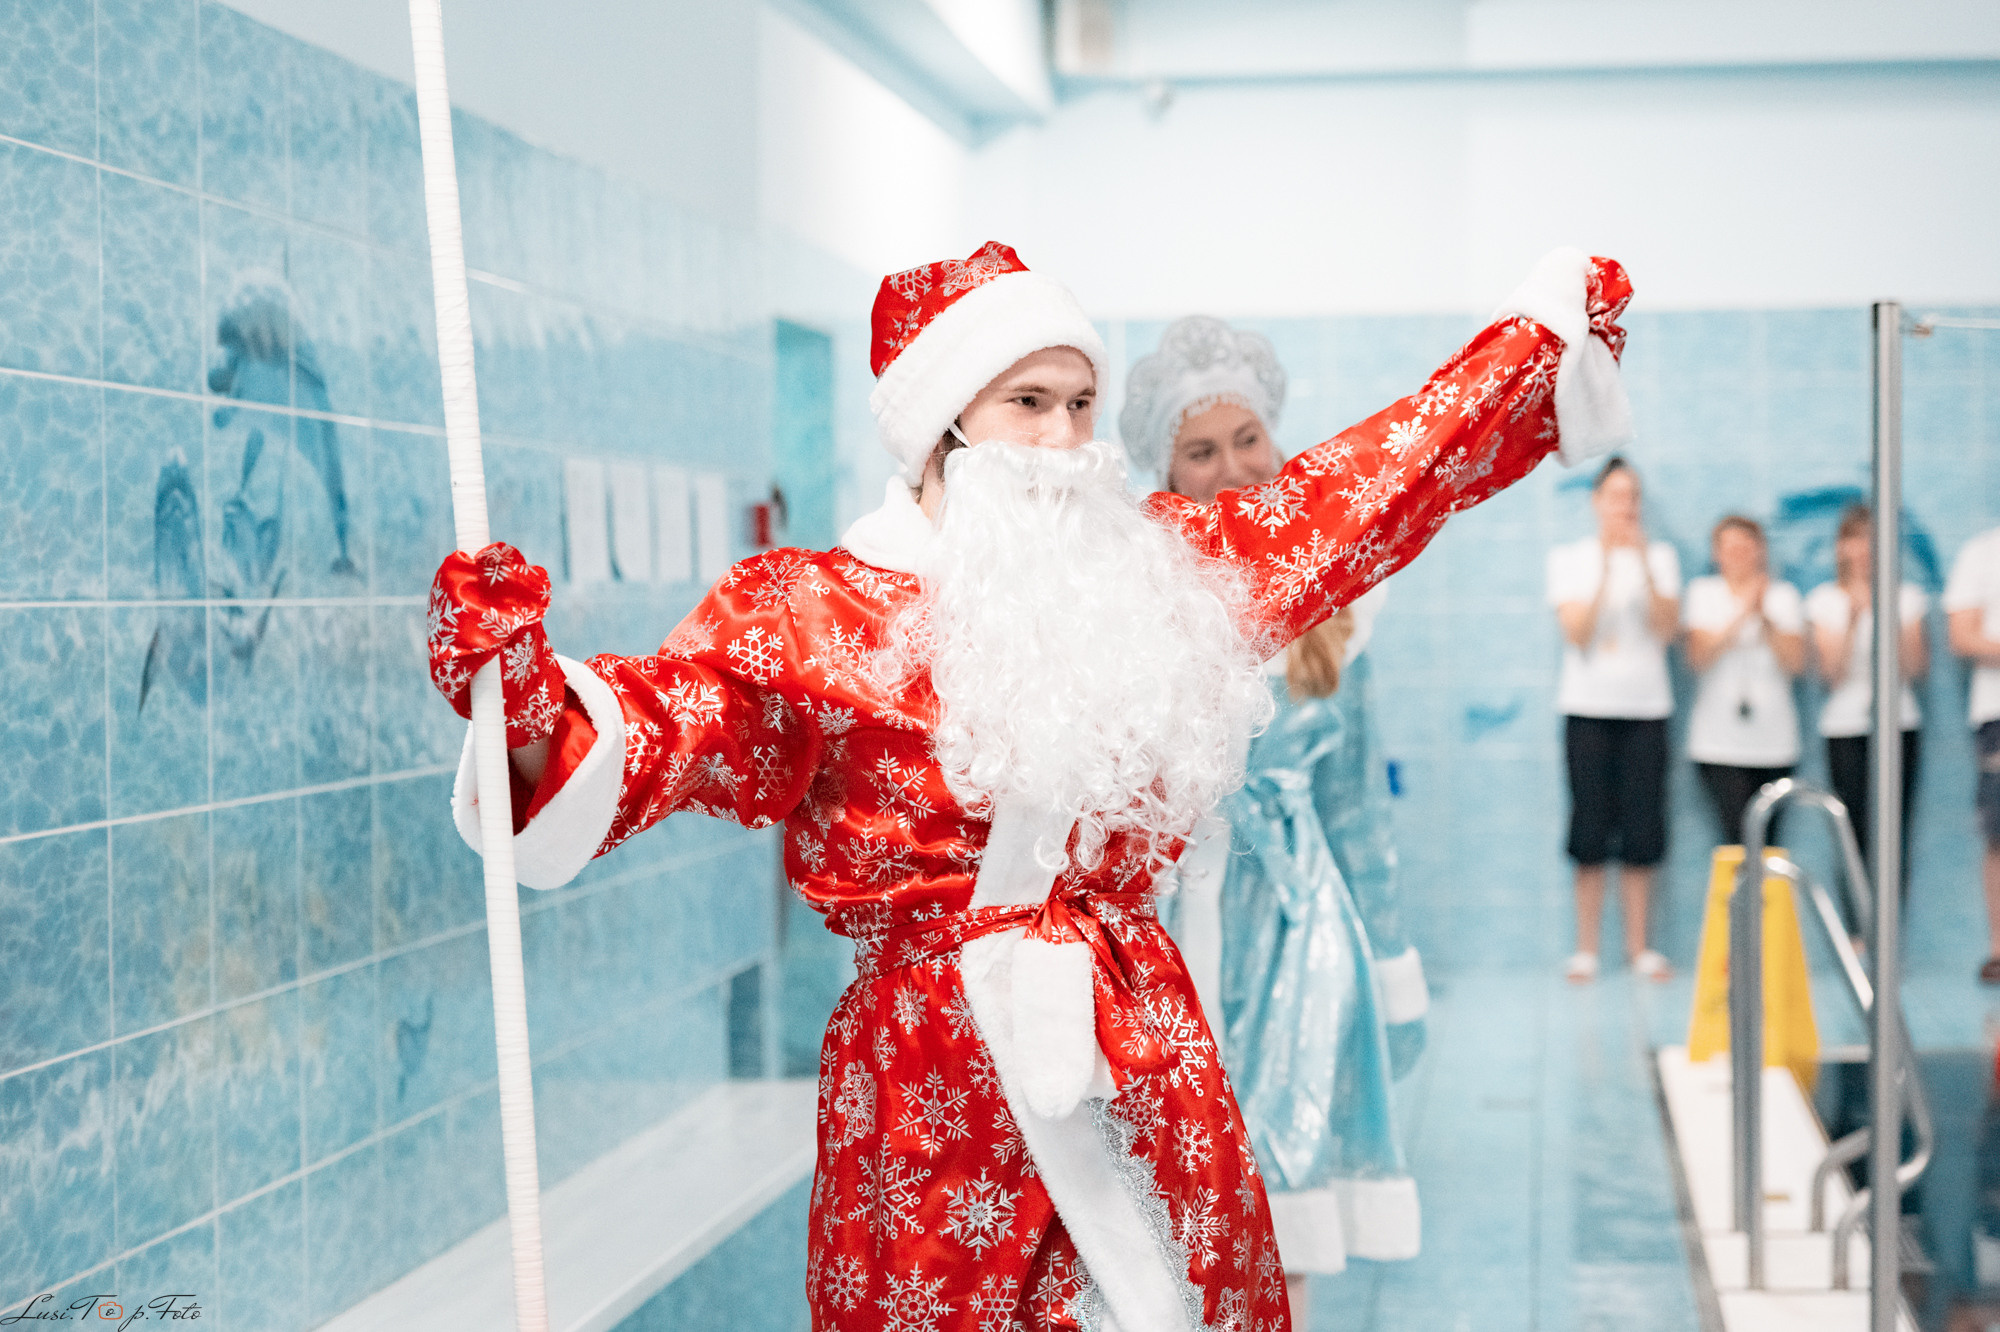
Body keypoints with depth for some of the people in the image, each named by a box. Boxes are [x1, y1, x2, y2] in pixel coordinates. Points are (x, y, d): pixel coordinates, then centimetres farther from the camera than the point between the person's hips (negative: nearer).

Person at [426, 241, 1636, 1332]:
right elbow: (663, 726, -20)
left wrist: (1549, 329, 20)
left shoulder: (1161, 567, 8)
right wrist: (524, 694, -41)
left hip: (1151, 1074, 4)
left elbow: (1368, 484, 16)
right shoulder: (813, 615, -5)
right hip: (941, 1100, -4)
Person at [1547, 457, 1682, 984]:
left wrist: (1643, 563, -16)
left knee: (1642, 832, 0)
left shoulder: (1660, 556, 8)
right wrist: (1606, 569, -16)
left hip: (1646, 708, 1)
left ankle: (1638, 945, 10)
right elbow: (1577, 633, -8)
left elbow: (1667, 628, -7)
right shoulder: (1569, 558, 5)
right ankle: (1586, 948, 3)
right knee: (1591, 833, -3)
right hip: (1588, 708, -1)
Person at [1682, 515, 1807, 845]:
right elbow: (1698, 657, -6)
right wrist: (1742, 616, -15)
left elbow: (1796, 663, -1)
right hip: (1720, 741, -2)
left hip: (1774, 741, 2)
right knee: (1741, 838, -16)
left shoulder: (1783, 595, 10)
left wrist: (1765, 618, -12)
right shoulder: (1703, 592, 7)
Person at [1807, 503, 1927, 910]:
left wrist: (1894, 619, -11)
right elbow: (1832, 671, -4)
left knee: (1895, 835, -5)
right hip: (1845, 727, -1)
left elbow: (1916, 669, 2)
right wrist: (1854, 617, -14)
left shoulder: (1907, 597, 8)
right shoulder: (1824, 600, 5)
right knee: (1853, 836, -7)